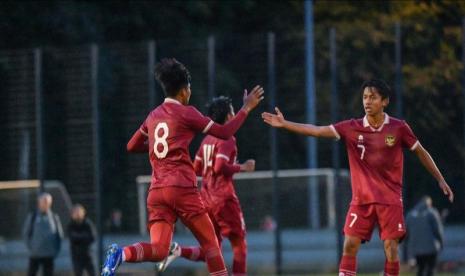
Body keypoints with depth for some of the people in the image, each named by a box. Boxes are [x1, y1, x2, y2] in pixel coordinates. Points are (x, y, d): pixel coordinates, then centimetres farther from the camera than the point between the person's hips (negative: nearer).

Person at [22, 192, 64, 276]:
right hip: (35, 254, -1)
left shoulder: (54, 217, 4)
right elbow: (25, 233, 4)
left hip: (49, 255, 1)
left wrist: (56, 250, 3)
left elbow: (60, 234, 9)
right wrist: (30, 247, -2)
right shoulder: (32, 217, 0)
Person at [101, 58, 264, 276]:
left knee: (158, 251, -5)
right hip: (182, 189, -5)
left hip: (156, 191, 5)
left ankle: (121, 254, -31)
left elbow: (132, 146, 27)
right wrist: (246, 108, 10)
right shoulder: (185, 113, -2)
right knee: (210, 242, 6)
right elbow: (225, 132, 1)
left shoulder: (153, 116, 16)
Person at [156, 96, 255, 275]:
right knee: (239, 243, 4)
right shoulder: (227, 138, -10)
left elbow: (196, 169, 18)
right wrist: (242, 168, -10)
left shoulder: (207, 140, 15)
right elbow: (220, 167, -22)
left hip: (206, 198, 8)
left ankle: (178, 250, -13)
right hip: (224, 198, -8)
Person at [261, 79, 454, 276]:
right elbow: (317, 131, -6)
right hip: (361, 199, 2)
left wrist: (440, 180, 8)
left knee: (390, 248, -6)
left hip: (390, 199, -2)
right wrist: (284, 124, -14)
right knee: (350, 245, -7)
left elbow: (421, 152, 7)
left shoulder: (398, 128, -4)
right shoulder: (352, 128, -1)